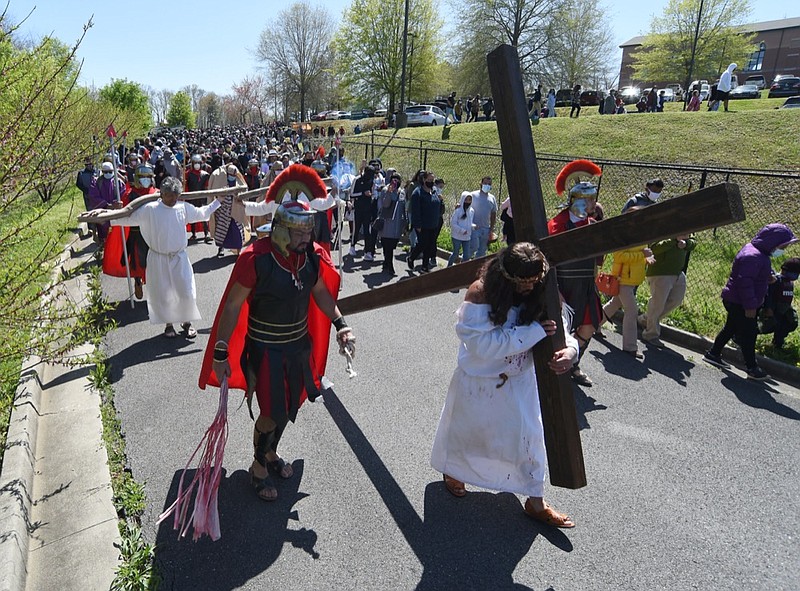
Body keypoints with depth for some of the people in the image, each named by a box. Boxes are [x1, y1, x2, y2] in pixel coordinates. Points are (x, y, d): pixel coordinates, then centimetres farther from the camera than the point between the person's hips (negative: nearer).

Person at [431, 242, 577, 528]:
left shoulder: (539, 294, -14)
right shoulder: (481, 294, -28)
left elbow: (557, 326, -5)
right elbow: (483, 344, -33)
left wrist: (569, 347, -29)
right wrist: (534, 332, -34)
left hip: (519, 379, 3)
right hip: (479, 379, -3)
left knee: (528, 435, 9)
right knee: (465, 428, 19)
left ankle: (536, 501, 29)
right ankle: (453, 471, 51)